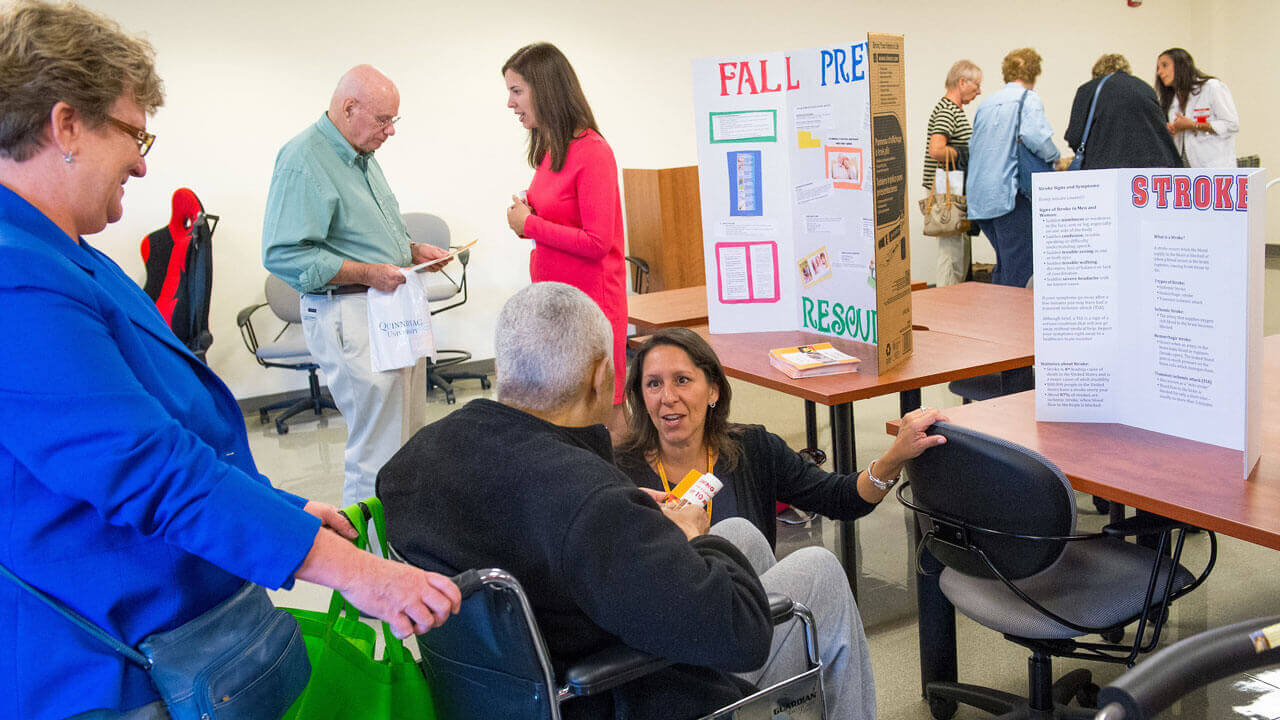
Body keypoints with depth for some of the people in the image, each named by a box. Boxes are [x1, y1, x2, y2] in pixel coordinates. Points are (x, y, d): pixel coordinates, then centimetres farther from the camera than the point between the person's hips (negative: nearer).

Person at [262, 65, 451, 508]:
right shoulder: (302, 160, -15)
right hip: (351, 317, -10)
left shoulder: (362, 156, 16)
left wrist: (412, 251, 8)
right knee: (378, 449, -7)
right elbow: (282, 255, -22)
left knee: (410, 437, 16)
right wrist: (367, 274, -23)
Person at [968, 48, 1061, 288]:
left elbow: (972, 147, 22)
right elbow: (1034, 136, -20)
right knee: (1019, 269, -4)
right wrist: (1055, 158, -5)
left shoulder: (987, 102, 19)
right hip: (1008, 193, -8)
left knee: (1004, 265, 17)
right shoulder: (1029, 99, -3)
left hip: (980, 196, 8)